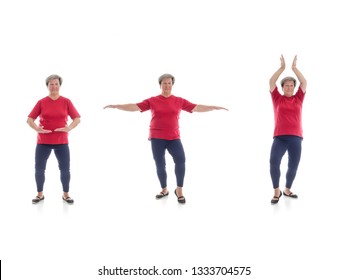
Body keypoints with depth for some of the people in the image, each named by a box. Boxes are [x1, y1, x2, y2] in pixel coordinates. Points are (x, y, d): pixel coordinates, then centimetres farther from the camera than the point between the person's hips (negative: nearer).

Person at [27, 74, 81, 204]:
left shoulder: (66, 102, 0)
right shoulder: (41, 102, -1)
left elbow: (77, 119, 1)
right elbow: (30, 119, 0)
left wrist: (69, 128, -16)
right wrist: (37, 129, -18)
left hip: (61, 142, 0)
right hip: (43, 142, 0)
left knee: (65, 169, 2)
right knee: (39, 169, 2)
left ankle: (66, 194, 19)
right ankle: (40, 194, 20)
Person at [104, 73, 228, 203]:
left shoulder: (179, 101, 5)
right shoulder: (152, 101, 2)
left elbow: (197, 107, 4)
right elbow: (134, 106, 0)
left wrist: (216, 107, -1)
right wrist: (116, 106, -8)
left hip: (174, 137, 0)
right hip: (157, 138, 0)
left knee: (181, 160, -18)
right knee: (160, 164, 4)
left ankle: (179, 190, -5)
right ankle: (164, 190, 22)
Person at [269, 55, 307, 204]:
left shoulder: (298, 99, 13)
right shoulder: (277, 99, 10)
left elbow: (304, 83, 7)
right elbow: (271, 82, 4)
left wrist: (294, 67, 8)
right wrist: (282, 67, 4)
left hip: (295, 138, 2)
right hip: (280, 137, -2)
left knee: (293, 166, 7)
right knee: (273, 162, -20)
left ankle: (287, 190, 29)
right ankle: (276, 191, -4)